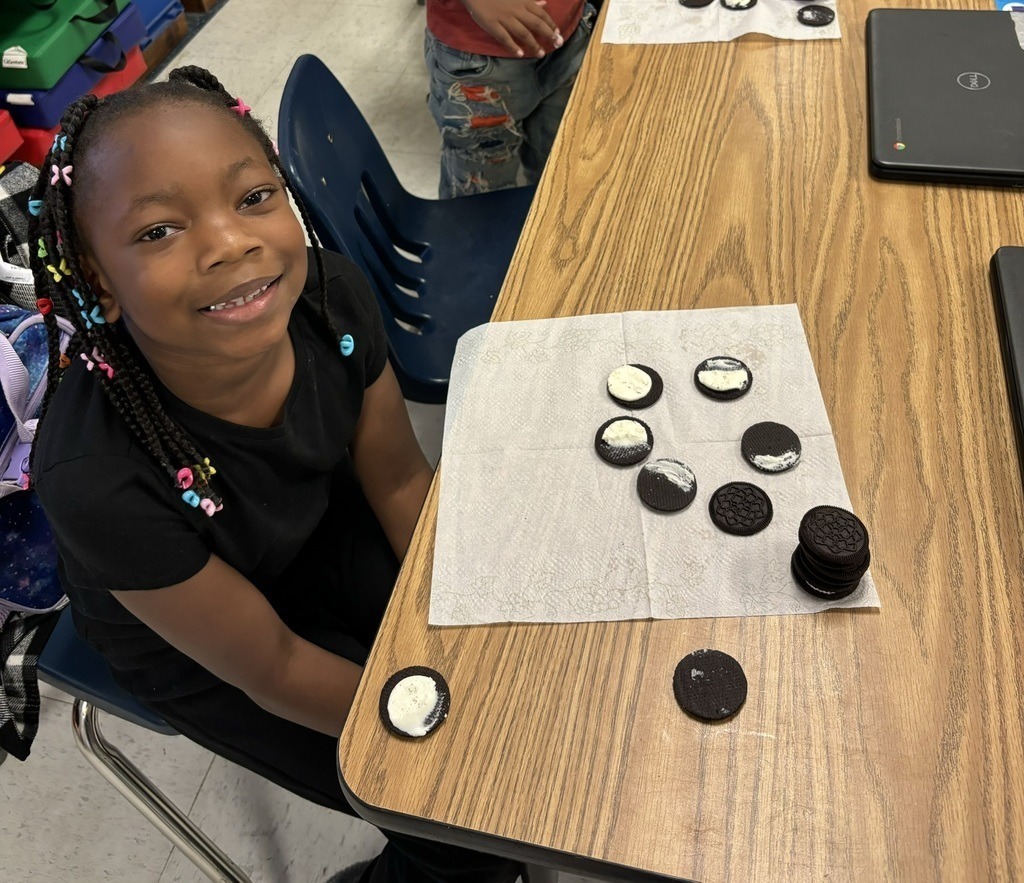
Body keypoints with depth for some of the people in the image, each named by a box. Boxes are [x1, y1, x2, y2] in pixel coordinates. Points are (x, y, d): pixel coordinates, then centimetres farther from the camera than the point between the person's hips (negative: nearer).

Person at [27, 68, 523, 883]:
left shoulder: (331, 294, -27)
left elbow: (398, 477, -9)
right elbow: (271, 669, -24)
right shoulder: (99, 478, -39)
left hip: (323, 524, 4)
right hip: (194, 642, -4)